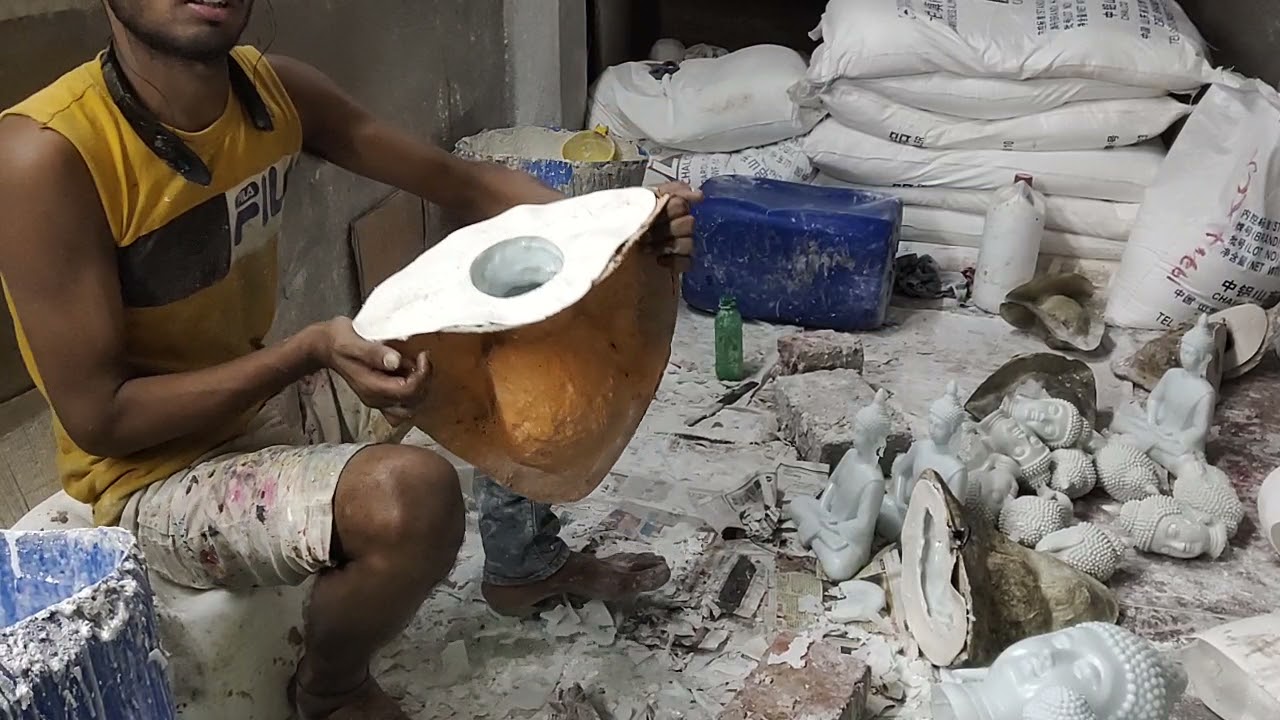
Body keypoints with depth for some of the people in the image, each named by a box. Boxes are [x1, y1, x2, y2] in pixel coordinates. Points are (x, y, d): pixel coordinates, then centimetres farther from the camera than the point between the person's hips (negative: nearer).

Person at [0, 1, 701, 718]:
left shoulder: (278, 89, -8)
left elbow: (457, 179, -2)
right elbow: (99, 419, -22)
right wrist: (311, 351, -31)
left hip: (270, 404, 8)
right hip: (156, 475, -7)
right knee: (412, 493, -36)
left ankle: (526, 562, 27)